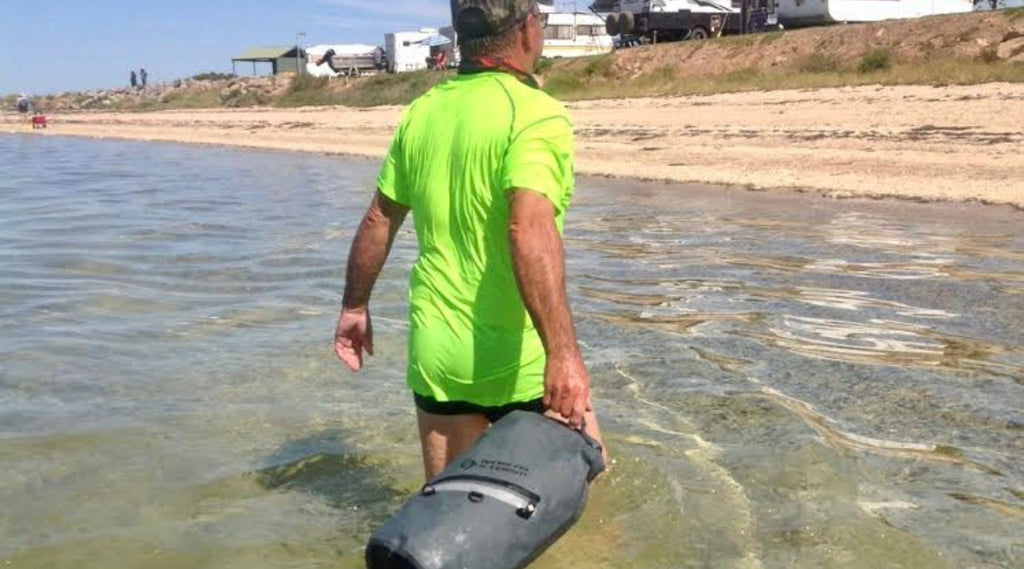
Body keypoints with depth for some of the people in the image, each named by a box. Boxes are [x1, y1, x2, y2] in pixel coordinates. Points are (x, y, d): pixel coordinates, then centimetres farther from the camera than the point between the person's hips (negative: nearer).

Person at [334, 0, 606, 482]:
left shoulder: (422, 112, 5)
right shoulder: (536, 115, -15)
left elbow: (378, 221, 12)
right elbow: (530, 229, -31)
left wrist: (354, 306, 24)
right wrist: (562, 350, -36)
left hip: (434, 353, 6)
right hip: (519, 360, -6)